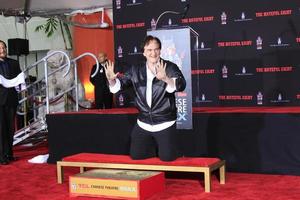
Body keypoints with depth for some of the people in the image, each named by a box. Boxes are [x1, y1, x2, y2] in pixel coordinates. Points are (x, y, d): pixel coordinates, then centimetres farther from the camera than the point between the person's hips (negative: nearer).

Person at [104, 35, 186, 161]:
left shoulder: (170, 67, -9)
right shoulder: (136, 70, 3)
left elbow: (181, 85, -24)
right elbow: (120, 83, 4)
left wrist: (165, 78, -45)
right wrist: (111, 79, -20)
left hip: (165, 124, -4)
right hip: (143, 124, 4)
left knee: (167, 157, -6)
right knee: (136, 156, 9)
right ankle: (155, 148, 38)